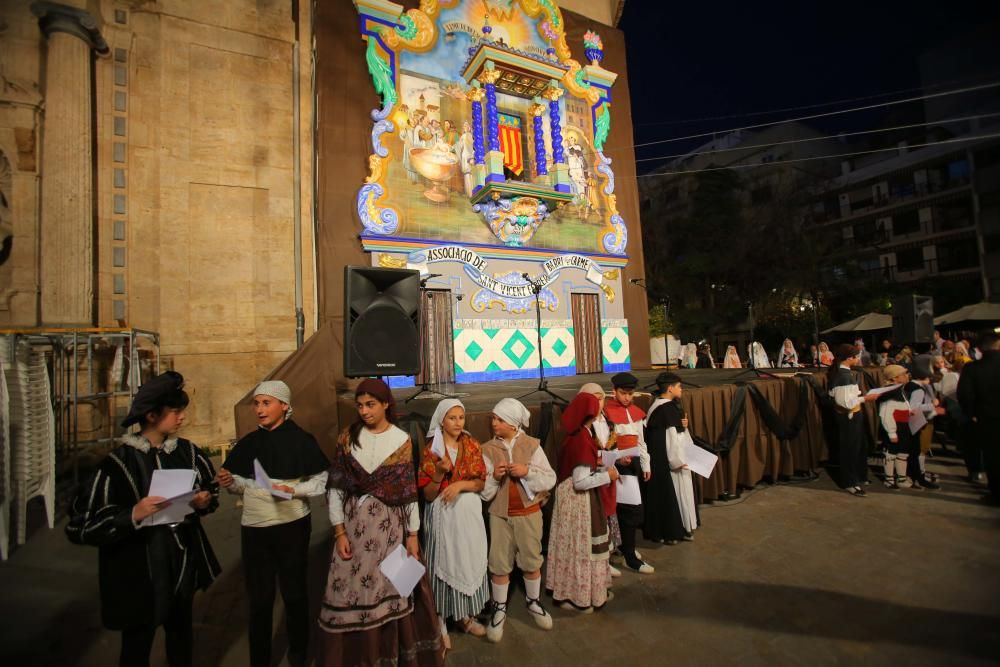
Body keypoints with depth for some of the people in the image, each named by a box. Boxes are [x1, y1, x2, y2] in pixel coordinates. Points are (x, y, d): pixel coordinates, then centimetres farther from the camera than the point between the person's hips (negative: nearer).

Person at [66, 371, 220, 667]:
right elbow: (81, 526, -15)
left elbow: (210, 487, 12)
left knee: (181, 631, 22)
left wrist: (206, 500, -9)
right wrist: (132, 515, -29)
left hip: (183, 561, 4)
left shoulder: (187, 451, -3)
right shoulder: (119, 462, -17)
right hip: (138, 570, -4)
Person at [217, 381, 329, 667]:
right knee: (259, 597, 15)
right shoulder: (249, 442, 2)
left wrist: (294, 490, -24)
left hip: (292, 527, -3)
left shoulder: (301, 440, -11)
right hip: (254, 529, 3)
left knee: (294, 592, 14)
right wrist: (230, 483, -9)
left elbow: (321, 482, -9)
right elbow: (243, 484, 12)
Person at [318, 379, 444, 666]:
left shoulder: (402, 440, -4)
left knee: (393, 587, 7)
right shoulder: (348, 437, -2)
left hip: (390, 524, 0)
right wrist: (339, 532, -6)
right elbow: (335, 486, -2)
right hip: (354, 523, 1)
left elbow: (409, 491, -1)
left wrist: (413, 534, -1)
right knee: (352, 592, 6)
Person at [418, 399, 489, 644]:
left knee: (469, 560, 12)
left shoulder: (473, 445, 0)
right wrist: (440, 473, -25)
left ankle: (465, 615, 33)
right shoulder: (431, 450, -9)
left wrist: (461, 484, -18)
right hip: (443, 515, -3)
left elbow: (481, 483, 0)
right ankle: (440, 621, 26)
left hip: (469, 513, 3)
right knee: (443, 562, 6)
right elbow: (428, 495, -8)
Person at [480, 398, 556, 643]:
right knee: (499, 565, 9)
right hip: (500, 515, 0)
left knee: (531, 562, 15)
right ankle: (499, 610, 32)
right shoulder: (487, 449, -7)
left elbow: (550, 479, -9)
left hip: (529, 513, 0)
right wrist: (494, 476, -26)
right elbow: (484, 491, -6)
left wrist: (528, 470, -24)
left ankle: (534, 602, 40)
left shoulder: (532, 445, -9)